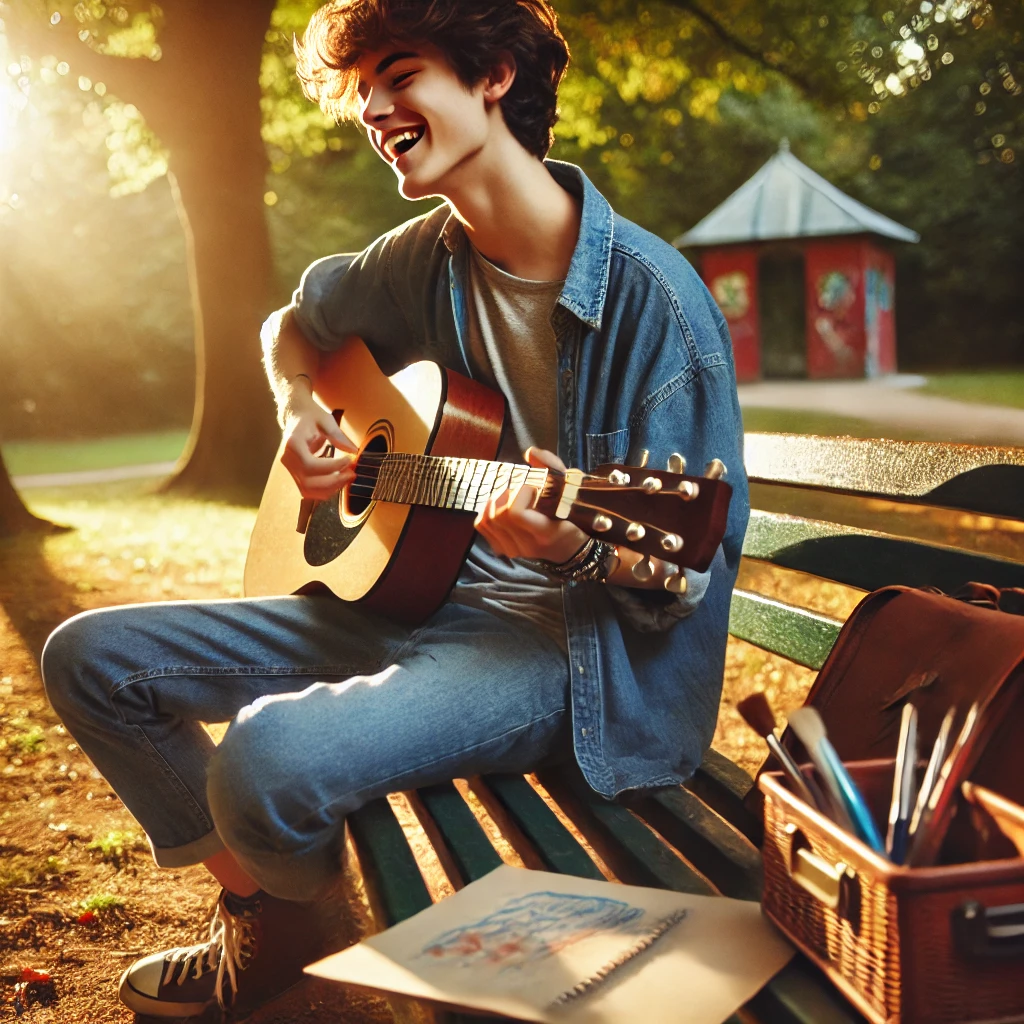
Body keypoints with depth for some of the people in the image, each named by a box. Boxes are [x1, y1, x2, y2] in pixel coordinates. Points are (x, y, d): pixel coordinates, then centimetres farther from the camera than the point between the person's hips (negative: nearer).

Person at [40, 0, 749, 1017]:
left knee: (269, 756, -33)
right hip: (408, 587, 8)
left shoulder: (649, 294, -16)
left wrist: (580, 547, -35)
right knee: (91, 657, 2)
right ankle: (249, 904, 15)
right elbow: (295, 322, 25)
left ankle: (286, 938, 6)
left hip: (564, 642, -7)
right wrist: (298, 409, 3)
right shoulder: (428, 258, 4)